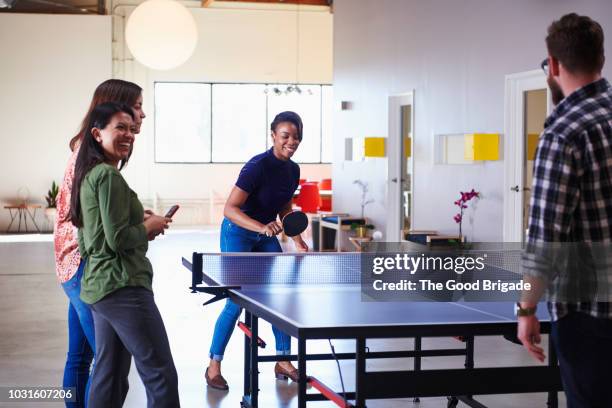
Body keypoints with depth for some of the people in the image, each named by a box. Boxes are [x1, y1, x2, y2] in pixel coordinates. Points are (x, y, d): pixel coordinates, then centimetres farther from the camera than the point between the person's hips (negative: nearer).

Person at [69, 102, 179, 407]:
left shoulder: (88, 176, 15)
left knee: (110, 381, 12)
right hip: (123, 287, -10)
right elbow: (118, 240, -19)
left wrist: (140, 223, 13)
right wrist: (149, 227, -2)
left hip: (97, 287, 10)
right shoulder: (109, 175, -13)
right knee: (161, 376, -6)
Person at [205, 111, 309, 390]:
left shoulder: (293, 170, -2)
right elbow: (230, 209, -29)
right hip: (238, 233, -7)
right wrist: (261, 227, -42)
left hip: (266, 236, 7)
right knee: (236, 301, -9)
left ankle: (283, 362, 13)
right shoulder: (258, 166, -25)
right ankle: (214, 366, 4)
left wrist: (297, 239, 3)